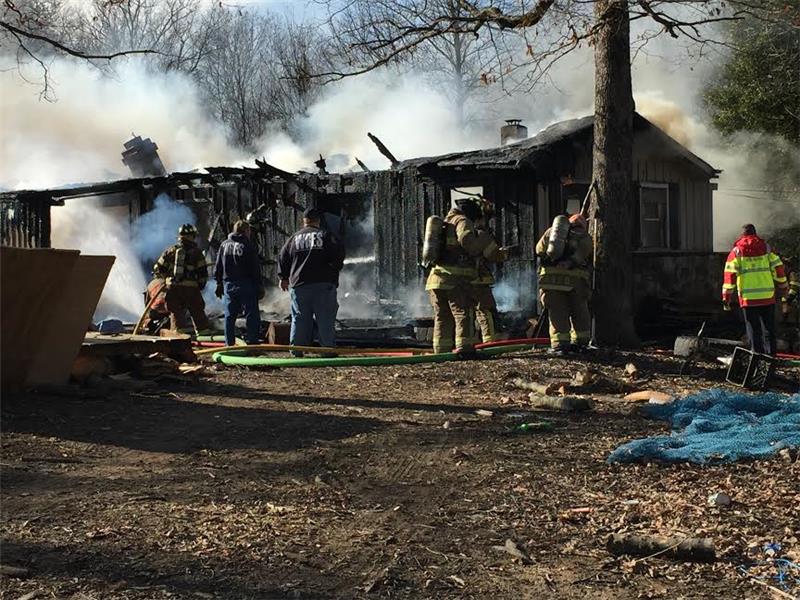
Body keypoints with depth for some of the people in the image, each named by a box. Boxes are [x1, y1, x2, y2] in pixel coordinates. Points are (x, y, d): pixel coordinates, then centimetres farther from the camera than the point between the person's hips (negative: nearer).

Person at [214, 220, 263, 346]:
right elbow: (256, 269, -8)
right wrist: (260, 286, -2)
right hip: (246, 285, -5)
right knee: (252, 315, -1)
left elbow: (218, 267, 12)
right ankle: (252, 342, -4)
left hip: (228, 285, 5)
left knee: (229, 316, 10)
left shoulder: (224, 245, 9)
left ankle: (229, 344, 12)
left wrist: (219, 283, 19)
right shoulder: (248, 246, -7)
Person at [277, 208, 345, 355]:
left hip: (299, 284, 3)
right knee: (325, 319, 0)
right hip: (324, 284, -3)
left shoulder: (294, 238, 12)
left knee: (299, 319, 6)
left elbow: (283, 257, 15)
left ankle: (297, 350, 6)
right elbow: (339, 251, -7)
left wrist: (284, 277, 25)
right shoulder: (326, 235, 3)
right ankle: (328, 349, -2)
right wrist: (335, 268, 8)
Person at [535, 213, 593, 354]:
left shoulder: (552, 232, 17)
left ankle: (560, 345, -2)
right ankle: (580, 342, 18)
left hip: (551, 277, 0)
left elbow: (539, 250, 24)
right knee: (579, 312, 14)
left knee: (557, 313, 3)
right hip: (576, 279, 0)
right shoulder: (585, 238, 15)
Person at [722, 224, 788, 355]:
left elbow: (730, 274, -4)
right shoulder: (766, 248, 7)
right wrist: (783, 287, 19)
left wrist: (726, 296, -2)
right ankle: (771, 354, 15)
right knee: (769, 328, 13)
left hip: (748, 298, -2)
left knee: (753, 329, 4)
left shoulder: (737, 251, 1)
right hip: (768, 296, 2)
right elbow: (778, 267, 8)